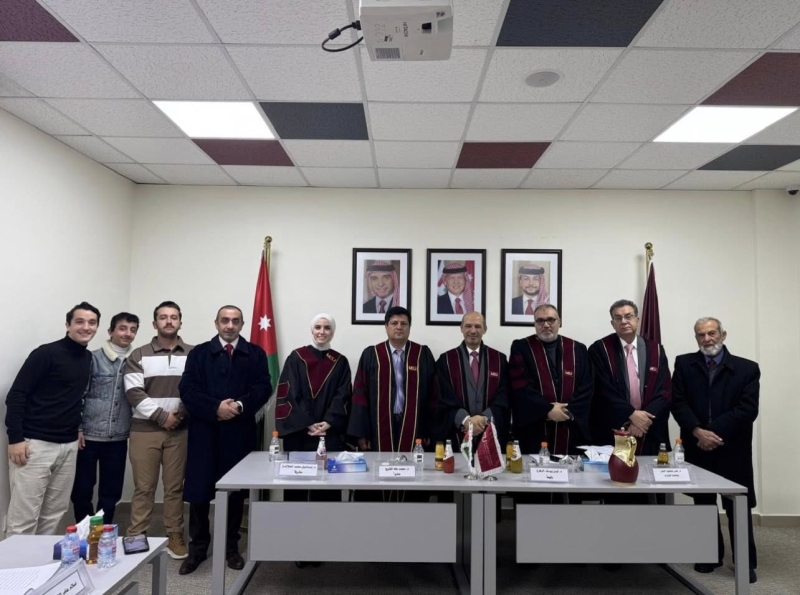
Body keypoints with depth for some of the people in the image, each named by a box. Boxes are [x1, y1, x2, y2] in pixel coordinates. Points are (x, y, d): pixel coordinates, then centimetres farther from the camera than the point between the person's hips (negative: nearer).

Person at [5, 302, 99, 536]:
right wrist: (15, 438, -17)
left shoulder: (88, 359, 10)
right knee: (23, 518, -2)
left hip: (69, 446, 7)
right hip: (35, 444, -7)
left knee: (54, 514, 13)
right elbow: (16, 395, -13)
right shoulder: (46, 353, -11)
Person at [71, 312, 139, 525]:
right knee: (82, 489, 7)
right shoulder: (93, 358, -5)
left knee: (112, 491, 10)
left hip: (118, 438, 2)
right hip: (89, 435, -2)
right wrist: (77, 428, -7)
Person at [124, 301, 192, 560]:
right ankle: (136, 537, 20)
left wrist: (181, 414, -12)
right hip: (145, 430, 0)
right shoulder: (139, 355, 2)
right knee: (143, 487, 7)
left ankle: (175, 536, 20)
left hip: (179, 430, 1)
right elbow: (134, 393, -7)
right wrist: (162, 416, -13)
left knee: (175, 486, 8)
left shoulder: (193, 354, 4)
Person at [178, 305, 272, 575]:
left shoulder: (255, 354, 6)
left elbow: (263, 388, -3)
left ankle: (231, 547, 24)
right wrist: (215, 407, -17)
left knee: (235, 491, 9)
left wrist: (240, 405, -19)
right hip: (204, 432, 0)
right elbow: (188, 389, -4)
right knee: (198, 491, 4)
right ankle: (197, 548, 21)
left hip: (240, 432, 0)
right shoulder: (199, 353, 6)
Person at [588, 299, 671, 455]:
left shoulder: (656, 350, 7)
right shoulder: (599, 349, -3)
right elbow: (604, 390, -10)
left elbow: (665, 391, 0)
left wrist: (645, 418, -12)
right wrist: (631, 414, -16)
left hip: (650, 434, 3)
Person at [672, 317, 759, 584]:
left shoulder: (747, 368, 0)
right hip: (698, 447, 2)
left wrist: (714, 432, -16)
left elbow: (748, 409, -9)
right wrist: (697, 431, -17)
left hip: (733, 449, -1)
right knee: (703, 503, 12)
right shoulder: (684, 364, 3)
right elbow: (678, 403, -4)